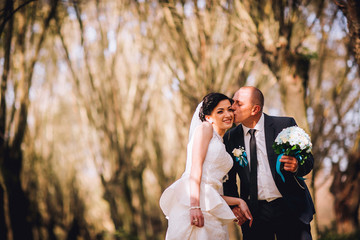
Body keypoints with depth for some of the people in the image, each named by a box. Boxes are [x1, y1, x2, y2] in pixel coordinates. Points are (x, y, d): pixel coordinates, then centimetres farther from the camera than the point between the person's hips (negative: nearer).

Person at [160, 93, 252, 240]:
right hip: (191, 200, -7)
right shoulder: (205, 128, 6)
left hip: (211, 208, 8)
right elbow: (196, 167, -8)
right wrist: (195, 205, -19)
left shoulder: (220, 144, 27)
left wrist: (238, 202, 12)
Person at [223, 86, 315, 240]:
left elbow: (308, 160, 0)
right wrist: (234, 206, -4)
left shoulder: (285, 125, -3)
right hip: (254, 213, 2)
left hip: (290, 210, -2)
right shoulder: (230, 138, 4)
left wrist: (297, 167, -23)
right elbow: (228, 179, 11)